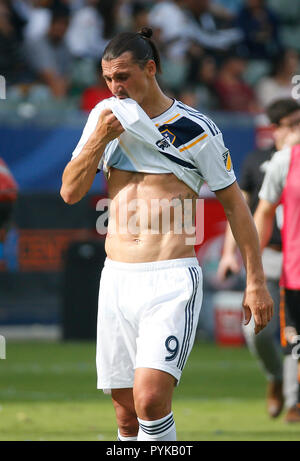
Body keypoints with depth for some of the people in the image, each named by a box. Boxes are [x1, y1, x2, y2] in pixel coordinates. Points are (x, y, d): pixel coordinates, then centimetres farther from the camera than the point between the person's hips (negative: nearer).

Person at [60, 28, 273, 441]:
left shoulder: (195, 129, -3)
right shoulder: (105, 119, 10)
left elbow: (234, 203, 3)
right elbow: (70, 192, 7)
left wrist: (256, 282, 2)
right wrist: (100, 138, -9)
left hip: (172, 282, -5)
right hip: (116, 279, 5)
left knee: (151, 399, -22)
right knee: (127, 416, 5)